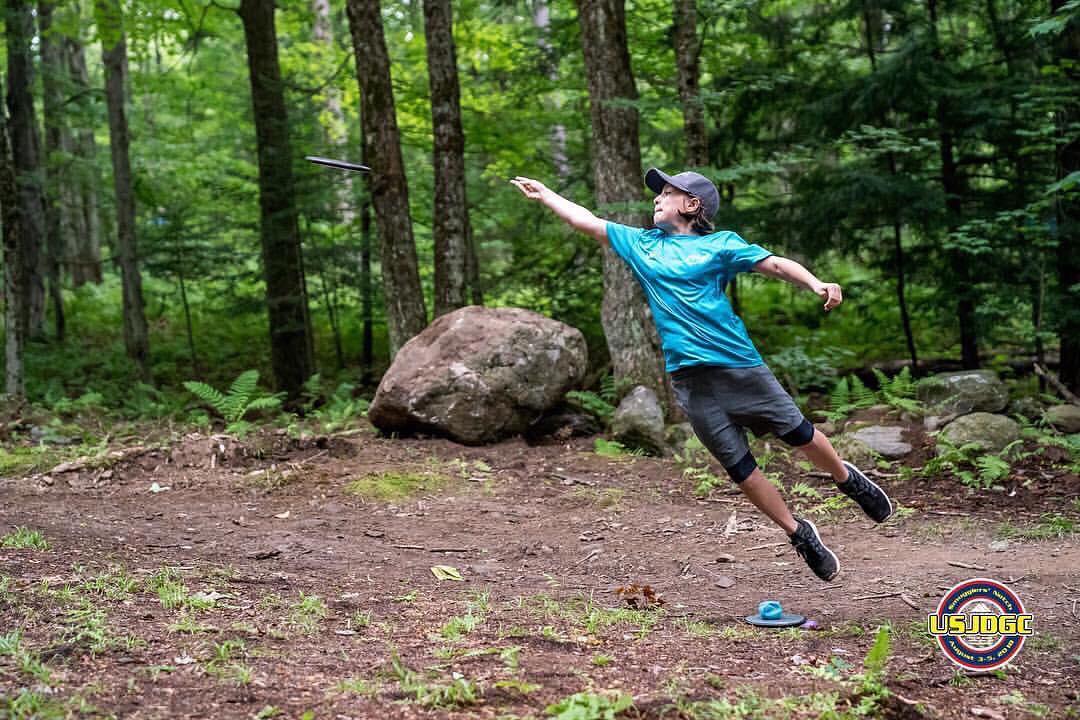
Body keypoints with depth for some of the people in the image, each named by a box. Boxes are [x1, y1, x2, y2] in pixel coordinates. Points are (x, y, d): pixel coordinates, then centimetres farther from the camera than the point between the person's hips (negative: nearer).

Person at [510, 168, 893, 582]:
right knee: (739, 467, 3)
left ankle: (848, 480, 33)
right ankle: (800, 535, 18)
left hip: (739, 365, -3)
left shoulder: (720, 244, 3)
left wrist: (817, 285, -24)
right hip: (689, 379, 3)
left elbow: (774, 264, -8)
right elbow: (586, 221, 21)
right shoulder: (640, 244, 15)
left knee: (799, 434, 3)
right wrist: (545, 195, 24)